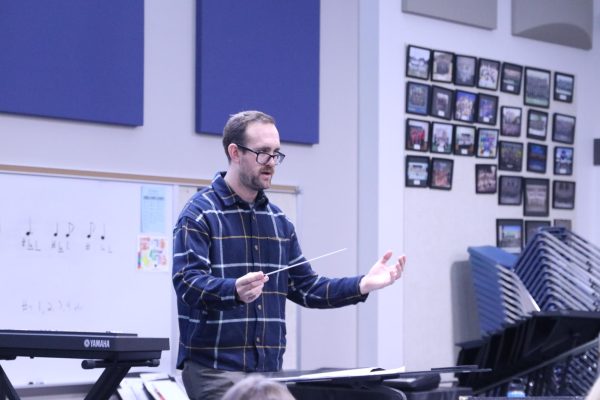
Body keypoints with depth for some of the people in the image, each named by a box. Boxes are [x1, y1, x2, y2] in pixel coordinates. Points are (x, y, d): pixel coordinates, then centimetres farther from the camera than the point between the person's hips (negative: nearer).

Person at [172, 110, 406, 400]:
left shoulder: (278, 220, 16)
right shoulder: (199, 214, -6)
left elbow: (305, 287, 17)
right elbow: (188, 282, -18)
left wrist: (362, 285, 3)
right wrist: (235, 291, -38)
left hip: (270, 368, 7)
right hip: (215, 368, -7)